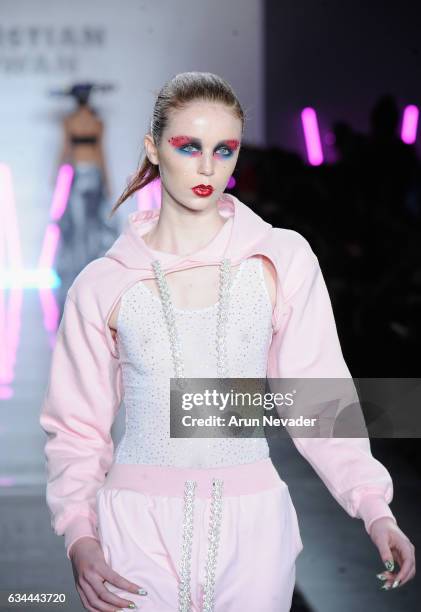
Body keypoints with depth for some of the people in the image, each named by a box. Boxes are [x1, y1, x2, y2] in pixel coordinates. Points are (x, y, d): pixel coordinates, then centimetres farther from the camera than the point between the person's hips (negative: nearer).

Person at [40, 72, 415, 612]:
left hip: (250, 526, 1)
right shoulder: (103, 285, 0)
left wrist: (375, 510, -8)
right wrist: (79, 536, -11)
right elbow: (75, 426, 3)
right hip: (139, 526, 0)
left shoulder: (282, 260, 0)